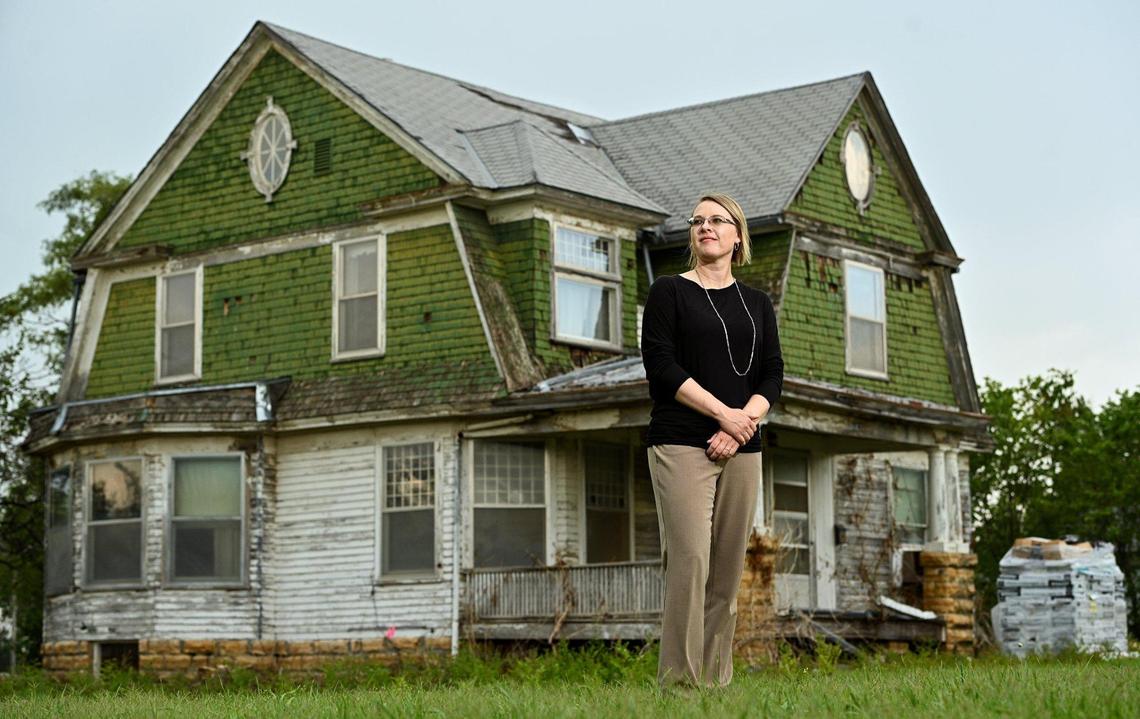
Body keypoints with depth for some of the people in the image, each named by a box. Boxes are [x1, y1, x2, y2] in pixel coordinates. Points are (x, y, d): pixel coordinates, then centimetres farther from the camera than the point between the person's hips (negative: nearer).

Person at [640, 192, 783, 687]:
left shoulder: (757, 303, 16)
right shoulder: (669, 291, 3)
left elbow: (773, 376, 9)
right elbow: (661, 366, -7)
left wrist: (740, 426, -9)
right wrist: (726, 413, -13)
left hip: (742, 449, 4)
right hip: (682, 445, -4)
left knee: (728, 571, 4)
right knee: (690, 563, -13)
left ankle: (716, 679, 9)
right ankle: (679, 680, -9)